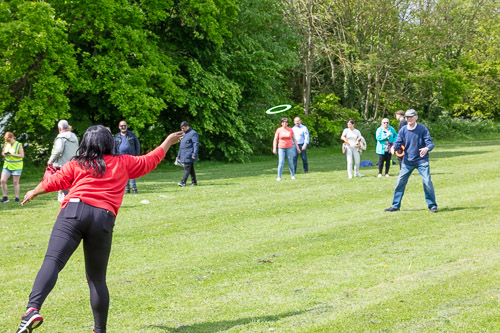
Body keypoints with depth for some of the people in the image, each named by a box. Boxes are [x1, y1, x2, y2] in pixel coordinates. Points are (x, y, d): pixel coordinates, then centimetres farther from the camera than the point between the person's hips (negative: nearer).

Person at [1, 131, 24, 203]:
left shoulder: (19, 145, -9)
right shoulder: (6, 144, 6)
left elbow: (22, 155, -13)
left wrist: (11, 154, -23)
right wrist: (4, 154, -10)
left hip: (16, 167, -5)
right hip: (7, 166, 5)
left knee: (15, 182, 0)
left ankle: (17, 198, 9)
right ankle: (5, 197, 5)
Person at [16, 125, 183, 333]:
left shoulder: (77, 164, 19)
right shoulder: (123, 163, 23)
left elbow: (54, 182, 15)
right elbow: (151, 160, 35)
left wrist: (34, 192, 35)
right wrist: (169, 141, 50)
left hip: (74, 210, -2)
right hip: (104, 217, 2)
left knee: (52, 261, -18)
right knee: (97, 279, 14)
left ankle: (33, 310, -40)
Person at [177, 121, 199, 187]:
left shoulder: (193, 133, -8)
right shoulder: (184, 134, 19)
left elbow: (196, 144, -15)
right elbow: (181, 145, 25)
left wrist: (194, 154, -21)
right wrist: (179, 155, 23)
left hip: (189, 156, -9)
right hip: (184, 155, 9)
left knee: (187, 168, -12)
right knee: (191, 169, 10)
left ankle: (183, 182, -17)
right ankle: (194, 182, 14)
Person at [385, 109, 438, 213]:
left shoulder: (422, 129, -11)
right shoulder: (403, 130, -2)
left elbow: (430, 143, -15)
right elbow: (398, 142, -3)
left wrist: (426, 149, -38)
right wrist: (394, 147, -28)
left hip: (422, 160, -3)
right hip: (407, 161, 3)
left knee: (427, 182, -11)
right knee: (400, 182, 2)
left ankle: (432, 205, 3)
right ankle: (395, 205, 15)